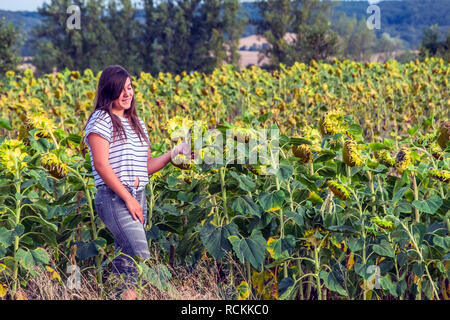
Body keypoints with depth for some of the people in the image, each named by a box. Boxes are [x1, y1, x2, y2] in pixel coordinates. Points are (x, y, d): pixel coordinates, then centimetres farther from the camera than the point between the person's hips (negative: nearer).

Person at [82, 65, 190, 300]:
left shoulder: (137, 123, 19)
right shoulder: (102, 120, -5)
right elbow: (101, 165, -13)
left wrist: (174, 153, 5)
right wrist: (128, 198, -15)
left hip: (138, 197, 8)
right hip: (114, 198, -8)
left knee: (124, 259, 6)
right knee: (140, 256, -20)